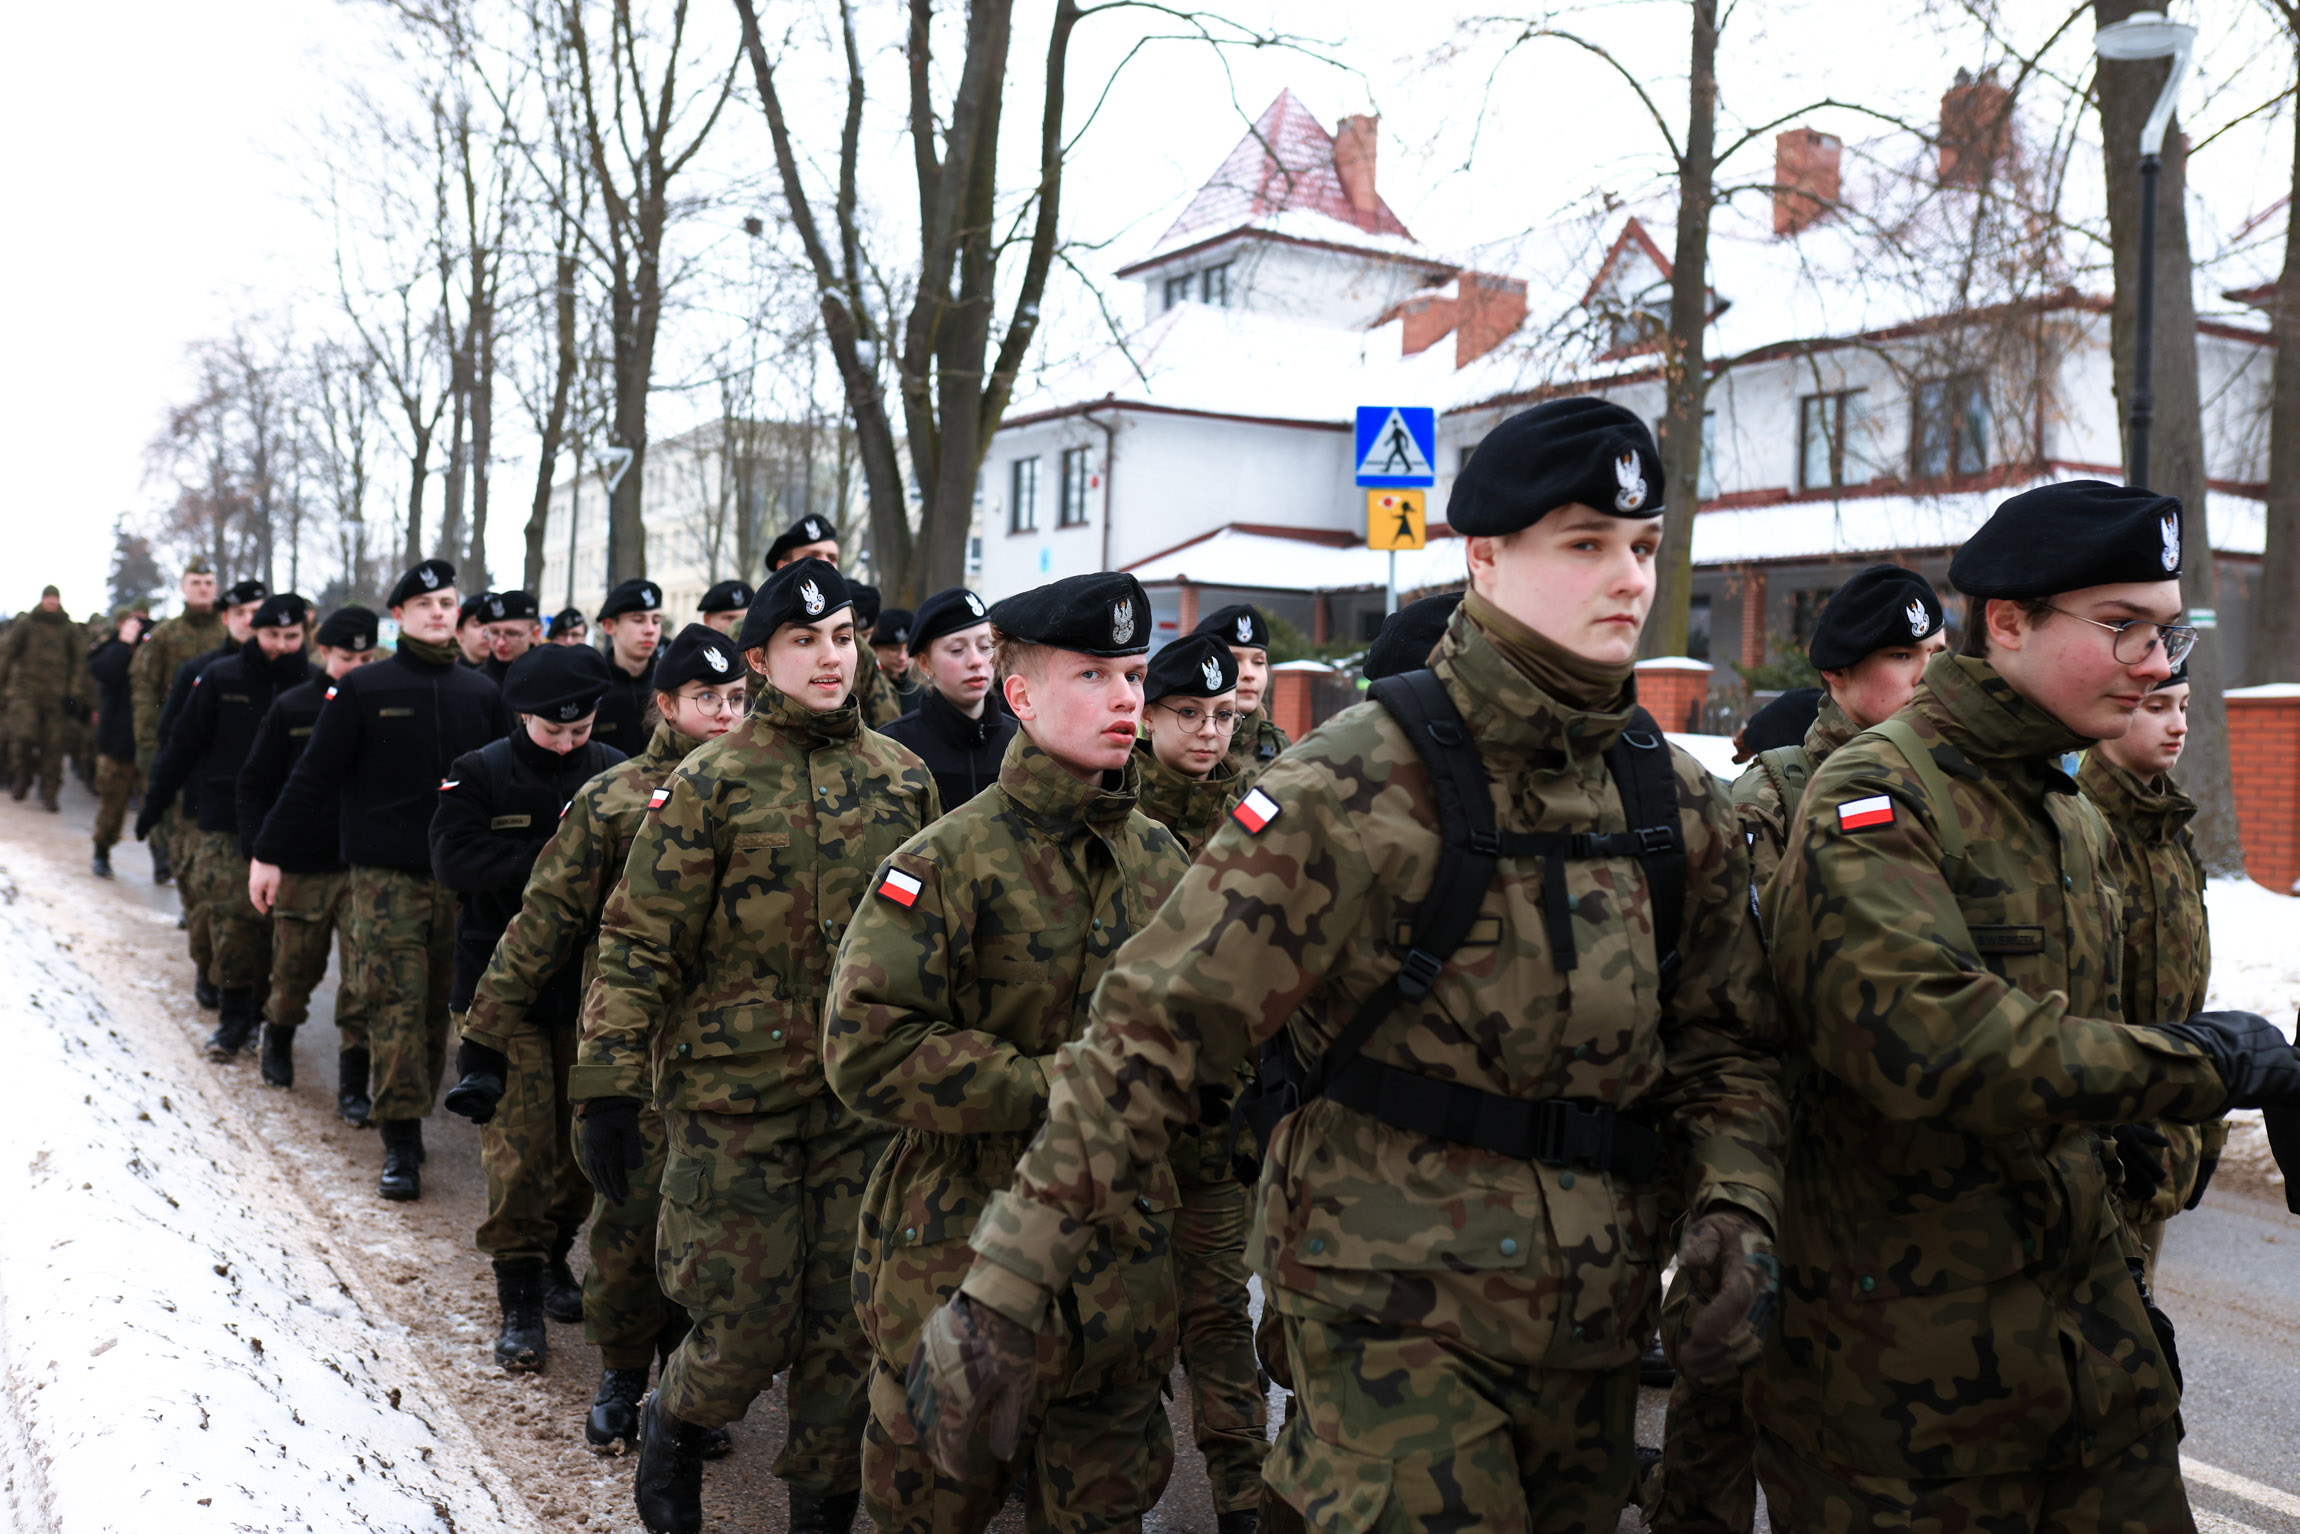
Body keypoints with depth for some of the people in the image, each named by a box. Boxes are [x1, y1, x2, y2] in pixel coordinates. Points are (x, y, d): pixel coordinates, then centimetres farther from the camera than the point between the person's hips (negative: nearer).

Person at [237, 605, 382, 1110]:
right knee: (297, 967, 13)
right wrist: (257, 854, -5)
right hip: (302, 865, 0)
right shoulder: (291, 708, 1)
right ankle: (278, 1037, 43)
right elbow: (254, 785, 4)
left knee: (364, 977, -7)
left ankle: (353, 1085, 2)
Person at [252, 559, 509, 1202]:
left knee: (436, 1006, 8)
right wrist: (267, 852, -2)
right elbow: (313, 777, 0)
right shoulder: (362, 688, -1)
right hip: (386, 876, -3)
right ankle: (401, 1142, -1)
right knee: (397, 1006, -6)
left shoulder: (482, 693, 8)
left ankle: (413, 1118, 21)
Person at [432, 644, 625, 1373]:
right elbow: (454, 859, -17)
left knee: (583, 1140, 11)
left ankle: (552, 1258, 33)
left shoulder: (614, 774, 3)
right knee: (518, 1147, -6)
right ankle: (520, 1298, 6)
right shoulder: (479, 774, -2)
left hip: (588, 986, 3)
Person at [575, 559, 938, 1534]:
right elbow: (639, 945, -7)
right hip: (736, 1097, -3)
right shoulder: (711, 784, -5)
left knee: (850, 1320, 8)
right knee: (748, 1326, 1)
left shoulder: (904, 780, 7)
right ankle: (671, 1426, 34)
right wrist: (609, 1089, -11)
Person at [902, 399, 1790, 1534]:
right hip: (1392, 1310, -6)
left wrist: (1734, 1204, -6)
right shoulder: (1358, 785, -15)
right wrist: (1003, 1287, -20)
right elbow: (1154, 1032, -17)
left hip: (1595, 1327, 6)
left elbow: (1727, 1044, 14)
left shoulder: (1680, 805, 4)